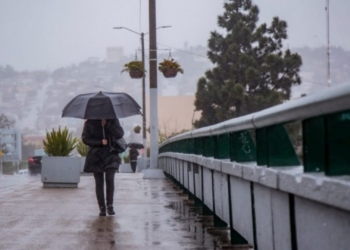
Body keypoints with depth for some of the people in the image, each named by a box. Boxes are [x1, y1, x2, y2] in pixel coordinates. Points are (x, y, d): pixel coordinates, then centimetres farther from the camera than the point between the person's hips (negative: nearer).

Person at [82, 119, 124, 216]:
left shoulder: (113, 121, 3)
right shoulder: (90, 123, 1)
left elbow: (120, 134, -10)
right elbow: (85, 138, -4)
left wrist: (107, 124, -17)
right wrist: (100, 142, -15)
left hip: (110, 154, -1)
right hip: (96, 156, 1)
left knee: (110, 179, -15)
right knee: (99, 183, 1)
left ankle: (110, 206, -3)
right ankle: (102, 208, 8)